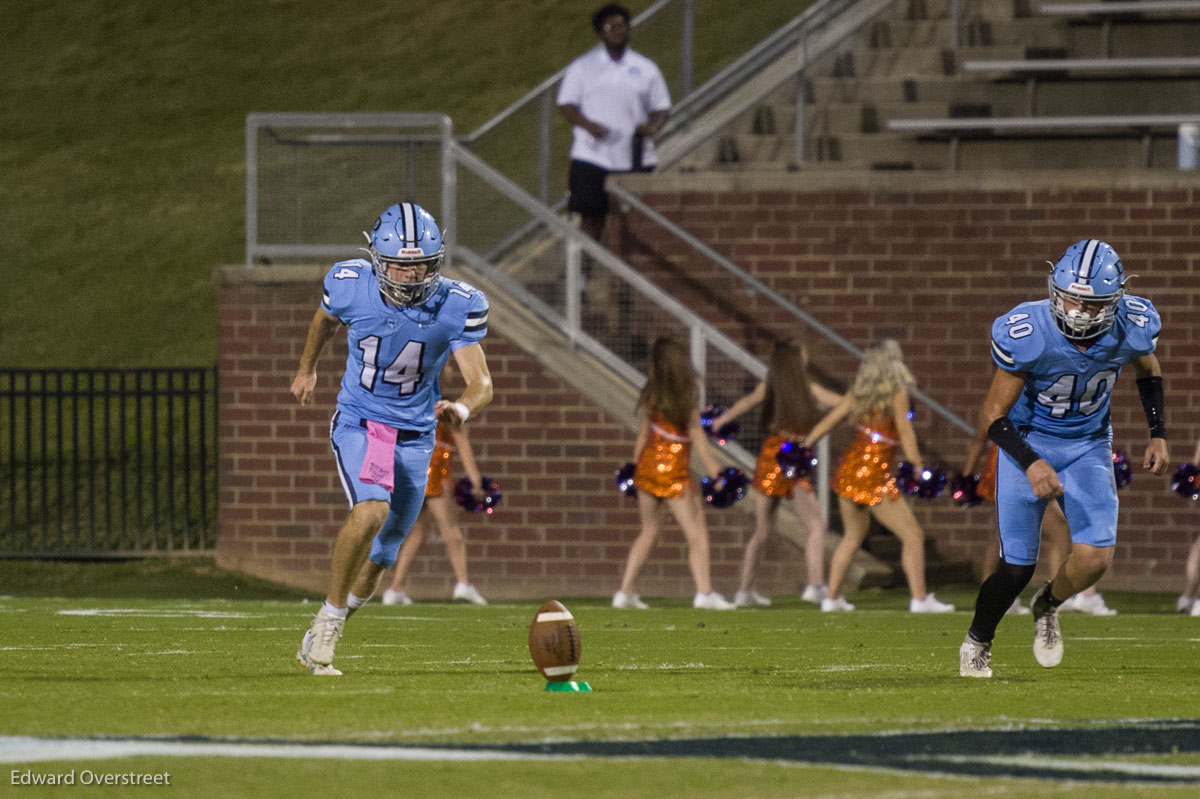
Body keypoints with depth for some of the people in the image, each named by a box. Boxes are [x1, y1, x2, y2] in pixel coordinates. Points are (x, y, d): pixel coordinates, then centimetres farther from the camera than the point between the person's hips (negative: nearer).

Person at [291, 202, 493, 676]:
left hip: (414, 436, 2)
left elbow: (482, 384, -17)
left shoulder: (458, 306, -17)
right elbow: (326, 319, 9)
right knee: (372, 511, -30)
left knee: (377, 557, 10)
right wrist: (306, 368, 26)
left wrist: (462, 409, -40)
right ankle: (330, 617, -13)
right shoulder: (350, 286, -16)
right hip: (358, 423, -2)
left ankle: (318, 643, 32)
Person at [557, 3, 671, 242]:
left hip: (635, 159, 1)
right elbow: (566, 105, 4)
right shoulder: (582, 67, 7)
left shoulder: (646, 68, 11)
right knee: (591, 218, -4)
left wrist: (653, 127, -10)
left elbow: (662, 106, 13)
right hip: (592, 157, -1)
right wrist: (588, 125, -16)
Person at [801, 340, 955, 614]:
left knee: (853, 535, 24)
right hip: (875, 478, -7)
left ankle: (832, 597, 24)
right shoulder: (897, 393, -8)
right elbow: (904, 430, -20)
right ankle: (920, 599, -5)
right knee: (913, 536, 0)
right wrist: (917, 467, -25)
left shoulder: (857, 393, 8)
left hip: (848, 469, 7)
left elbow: (827, 422, 9)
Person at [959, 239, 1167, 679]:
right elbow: (994, 414, -21)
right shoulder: (1027, 334, -29)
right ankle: (977, 643, 27)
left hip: (1088, 445, 3)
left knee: (1095, 557, -14)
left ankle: (1048, 606, 22)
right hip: (1029, 443, -3)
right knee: (1017, 567, -3)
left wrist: (1158, 434, 3)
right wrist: (1031, 464, -34)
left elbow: (1149, 371, 8)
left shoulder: (1131, 328, -19)